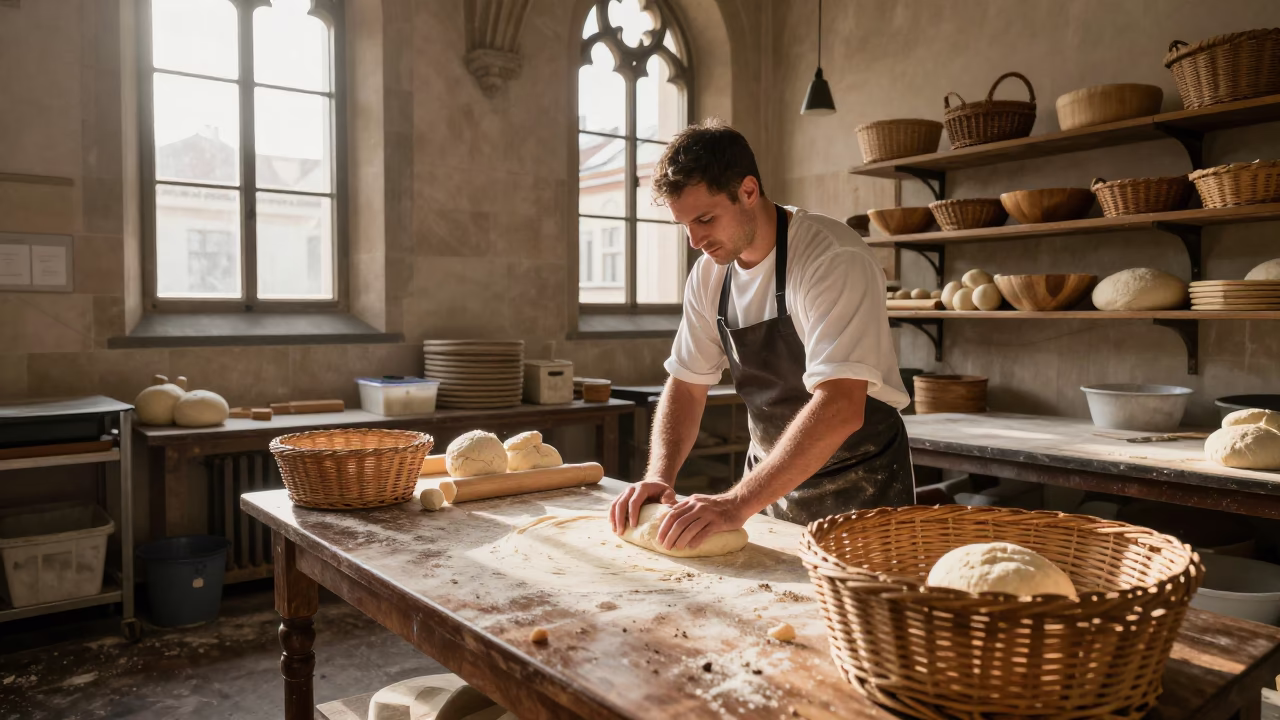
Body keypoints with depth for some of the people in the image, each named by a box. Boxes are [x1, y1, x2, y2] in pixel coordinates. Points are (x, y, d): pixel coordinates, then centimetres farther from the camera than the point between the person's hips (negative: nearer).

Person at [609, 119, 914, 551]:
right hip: (773, 483, 6)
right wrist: (659, 476, -12)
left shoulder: (833, 260, -24)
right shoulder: (708, 275, -3)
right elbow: (686, 385, 4)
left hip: (858, 487, -5)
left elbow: (840, 408, -34)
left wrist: (737, 504, -37)